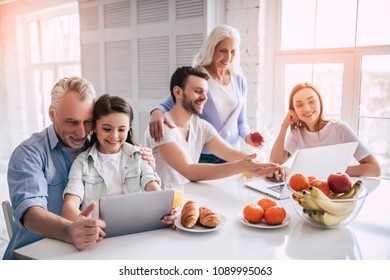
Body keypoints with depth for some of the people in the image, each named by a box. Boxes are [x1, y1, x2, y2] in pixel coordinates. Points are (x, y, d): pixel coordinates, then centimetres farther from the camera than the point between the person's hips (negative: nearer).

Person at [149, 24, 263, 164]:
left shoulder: (240, 81, 5)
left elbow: (241, 121, 13)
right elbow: (168, 105, -14)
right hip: (202, 156, -4)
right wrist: (157, 113, -35)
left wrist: (247, 136, -7)